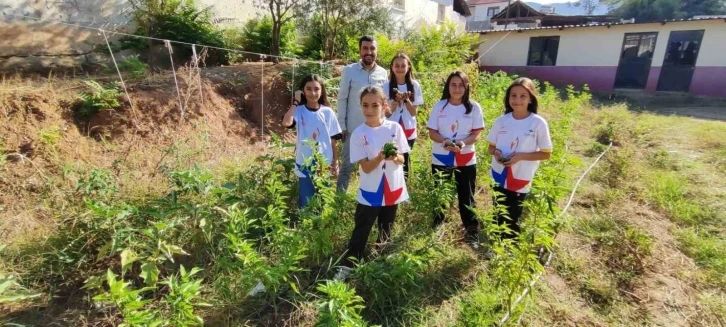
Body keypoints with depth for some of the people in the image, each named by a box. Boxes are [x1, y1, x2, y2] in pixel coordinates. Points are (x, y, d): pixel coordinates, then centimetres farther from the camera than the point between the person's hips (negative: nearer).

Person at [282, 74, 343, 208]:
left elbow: (333, 140, 3)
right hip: (305, 164, -1)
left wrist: (335, 163, 3)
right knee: (305, 202, 9)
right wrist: (295, 102, -20)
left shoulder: (327, 112, -1)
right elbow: (286, 123, -29)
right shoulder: (299, 111, -7)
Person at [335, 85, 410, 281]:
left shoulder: (394, 128, -6)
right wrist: (381, 156, -33)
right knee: (361, 231, 6)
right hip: (370, 192, -2)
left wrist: (394, 157, -24)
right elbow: (366, 167, -15)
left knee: (386, 231, 20)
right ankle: (347, 266, 20)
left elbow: (401, 160, -1)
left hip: (393, 189, 3)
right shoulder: (358, 134, -12)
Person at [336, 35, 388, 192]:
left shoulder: (383, 73, 3)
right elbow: (342, 99, -3)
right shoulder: (349, 71, -4)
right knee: (347, 165, 6)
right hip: (353, 128, -2)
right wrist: (342, 126, -6)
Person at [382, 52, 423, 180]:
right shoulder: (387, 86, -4)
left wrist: (406, 99, -18)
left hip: (409, 132, 1)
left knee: (405, 162, 11)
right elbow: (386, 113, -5)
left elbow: (414, 112, -2)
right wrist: (396, 100, -20)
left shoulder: (415, 85, -1)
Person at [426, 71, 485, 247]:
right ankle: (437, 225, 38)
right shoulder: (439, 106, -3)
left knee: (466, 196, 9)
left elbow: (476, 134, -5)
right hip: (441, 158, 1)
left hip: (466, 159, -1)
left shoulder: (474, 107, -5)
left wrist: (463, 143, -25)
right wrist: (445, 142, -23)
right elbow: (432, 132, -3)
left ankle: (472, 232, 23)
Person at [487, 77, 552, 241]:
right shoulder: (501, 121, -3)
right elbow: (491, 147, 7)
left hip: (520, 179, -3)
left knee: (512, 218, 11)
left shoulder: (538, 123, -13)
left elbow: (546, 153, -9)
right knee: (498, 216, 20)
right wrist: (496, 152, -16)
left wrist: (521, 156, -22)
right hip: (499, 176, 4)